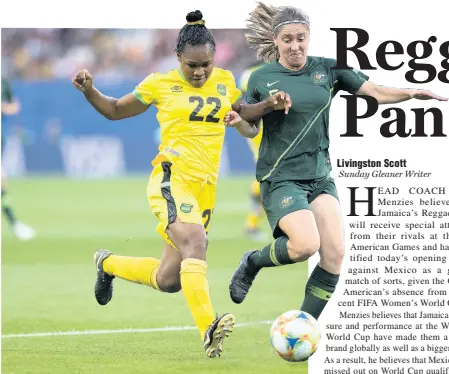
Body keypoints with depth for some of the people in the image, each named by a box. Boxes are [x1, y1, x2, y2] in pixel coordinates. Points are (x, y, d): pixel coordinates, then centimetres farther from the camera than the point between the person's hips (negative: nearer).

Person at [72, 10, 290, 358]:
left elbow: (242, 112, 31)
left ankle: (108, 264, 37)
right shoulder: (160, 84, 2)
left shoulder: (224, 80, 13)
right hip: (172, 179, -6)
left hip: (206, 187, 6)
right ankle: (208, 329, -44)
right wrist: (89, 91, -5)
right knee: (195, 243, -33)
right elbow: (115, 110, 13)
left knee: (167, 280, 10)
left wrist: (270, 105, 11)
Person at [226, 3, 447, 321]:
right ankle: (252, 263, 7)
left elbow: (376, 91, -1)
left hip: (320, 176, 4)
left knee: (335, 254, -10)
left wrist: (412, 93, -17)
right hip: (280, 177, -4)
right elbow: (252, 127, 5)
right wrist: (237, 121, -17)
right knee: (306, 244, -25)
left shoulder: (328, 69, 4)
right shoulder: (262, 78, -2)